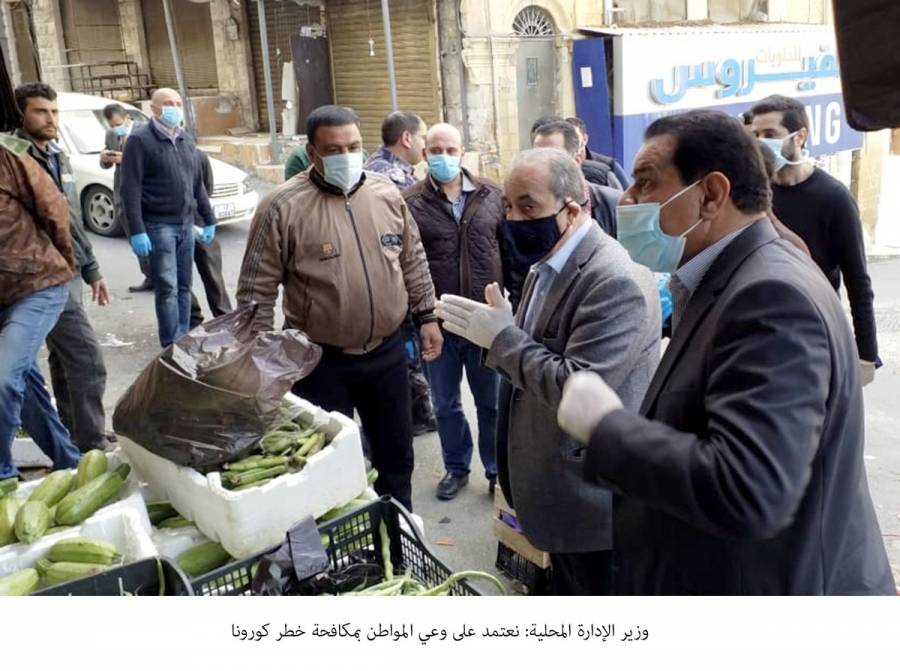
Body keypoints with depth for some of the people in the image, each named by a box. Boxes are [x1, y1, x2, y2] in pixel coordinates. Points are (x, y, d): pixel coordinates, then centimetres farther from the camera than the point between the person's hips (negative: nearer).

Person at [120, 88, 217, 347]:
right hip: (158, 226, -6)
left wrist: (209, 220, 18)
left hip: (185, 224, 6)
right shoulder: (140, 140, -6)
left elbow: (198, 184, 21)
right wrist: (137, 230, -19)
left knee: (184, 287, 10)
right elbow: (130, 189, -12)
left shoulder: (186, 141, 14)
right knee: (167, 289, -8)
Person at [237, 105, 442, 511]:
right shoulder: (283, 207, -13)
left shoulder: (386, 194, 1)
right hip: (320, 359, -4)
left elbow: (413, 261, 11)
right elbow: (257, 290, -10)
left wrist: (426, 315, 10)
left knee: (395, 451, 19)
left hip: (386, 351, 5)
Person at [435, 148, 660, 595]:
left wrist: (502, 335, -22)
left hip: (595, 500, -9)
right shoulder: (546, 268, 7)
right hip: (558, 490, 9)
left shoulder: (615, 281, -25)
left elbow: (578, 390, -30)